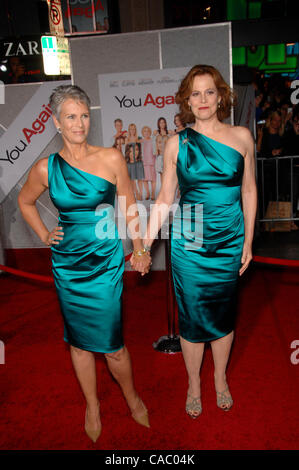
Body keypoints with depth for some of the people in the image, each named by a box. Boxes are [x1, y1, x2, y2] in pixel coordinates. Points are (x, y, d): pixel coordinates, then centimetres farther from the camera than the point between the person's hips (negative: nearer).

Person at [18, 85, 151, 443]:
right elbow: (25, 202, 17)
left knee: (111, 342, 1)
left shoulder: (112, 159, -7)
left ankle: (132, 397, 33)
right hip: (67, 264, 2)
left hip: (107, 262, -2)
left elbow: (129, 206, 3)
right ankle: (92, 405, 39)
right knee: (79, 339, 15)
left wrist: (138, 250, 5)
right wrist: (44, 235, 7)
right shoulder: (45, 168, -3)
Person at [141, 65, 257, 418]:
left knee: (224, 315, 15)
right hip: (188, 243, -1)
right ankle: (193, 384, 34)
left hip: (230, 241, 2)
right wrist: (145, 244, -5)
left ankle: (220, 379, 40)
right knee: (192, 317, 8)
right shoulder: (176, 144, -1)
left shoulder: (241, 137, 2)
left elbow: (248, 190, 7)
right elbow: (164, 198, 1)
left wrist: (248, 241, 6)